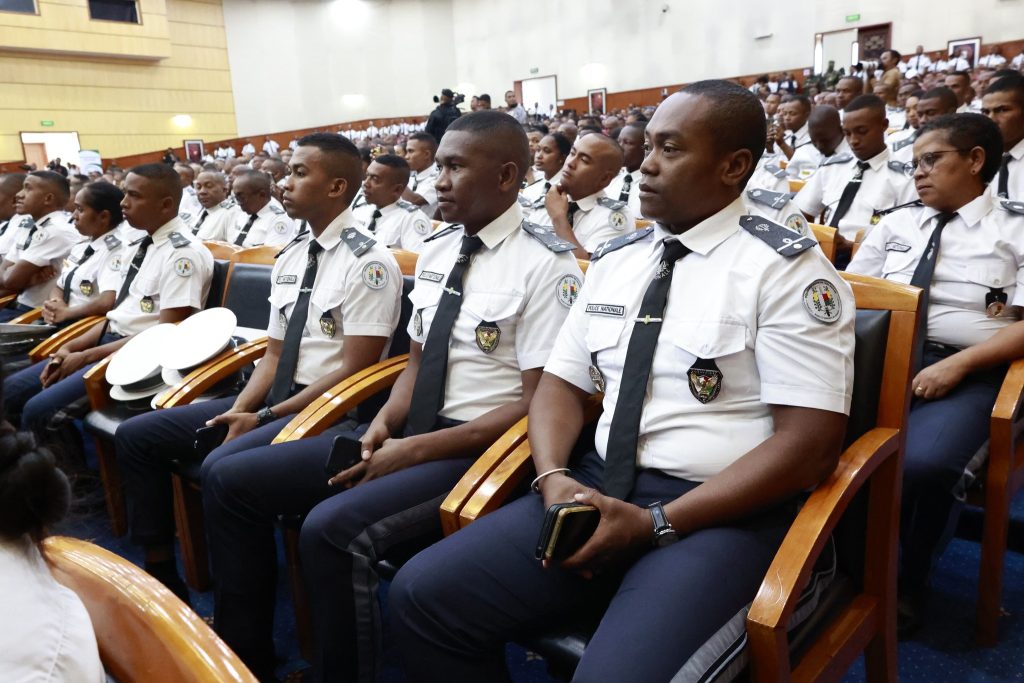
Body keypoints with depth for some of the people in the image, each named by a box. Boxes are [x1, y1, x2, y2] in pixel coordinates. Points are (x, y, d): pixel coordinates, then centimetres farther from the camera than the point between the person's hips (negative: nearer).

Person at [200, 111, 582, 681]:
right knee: (229, 478, 2)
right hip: (408, 435, 8)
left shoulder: (545, 265, -12)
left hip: (479, 449, -7)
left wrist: (415, 449, -18)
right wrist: (385, 422, -4)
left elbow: (538, 403, -15)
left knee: (332, 528, -31)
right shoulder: (436, 250, 11)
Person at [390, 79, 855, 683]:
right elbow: (562, 384, 13)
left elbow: (810, 443, -12)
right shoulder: (615, 261, 11)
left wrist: (655, 522, -17)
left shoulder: (786, 269, -7)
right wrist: (554, 477, -7)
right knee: (423, 594, -7)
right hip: (598, 489, 6)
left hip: (721, 511, -5)